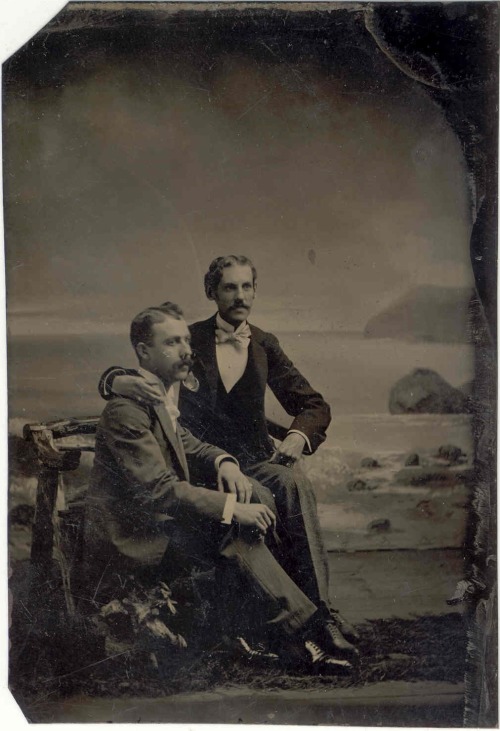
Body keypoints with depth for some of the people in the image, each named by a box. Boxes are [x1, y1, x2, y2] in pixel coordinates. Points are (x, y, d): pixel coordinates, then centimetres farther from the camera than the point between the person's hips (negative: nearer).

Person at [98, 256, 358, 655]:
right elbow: (112, 378, 5)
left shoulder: (264, 345, 12)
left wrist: (298, 435, -12)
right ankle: (319, 615, -26)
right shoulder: (190, 339, 4)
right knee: (293, 486, -32)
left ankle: (317, 609, -28)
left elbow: (315, 405, 11)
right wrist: (120, 381, -21)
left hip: (254, 461, 3)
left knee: (295, 483, -32)